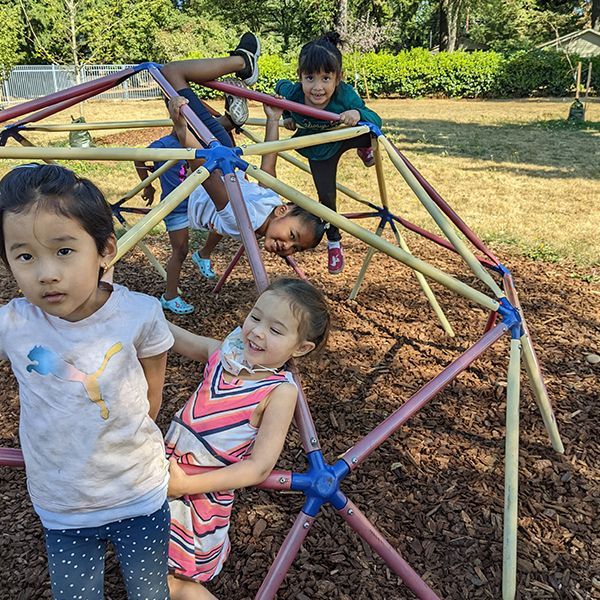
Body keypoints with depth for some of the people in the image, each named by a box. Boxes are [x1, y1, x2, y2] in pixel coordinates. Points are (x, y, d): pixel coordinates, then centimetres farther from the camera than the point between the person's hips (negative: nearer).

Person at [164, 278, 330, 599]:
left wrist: (187, 484, -25)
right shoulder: (222, 352, -7)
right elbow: (174, 335, 7)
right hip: (164, 470, 6)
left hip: (202, 494, -6)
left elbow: (260, 466, -22)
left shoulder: (281, 391, -21)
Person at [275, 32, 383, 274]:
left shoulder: (345, 96, -38)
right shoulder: (293, 93, -32)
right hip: (319, 152, 0)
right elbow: (280, 86, -7)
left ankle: (365, 148, 17)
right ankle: (334, 243, 24)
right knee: (326, 196, -2)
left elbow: (376, 120, -35)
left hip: (345, 138, 0)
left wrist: (359, 114, -55)